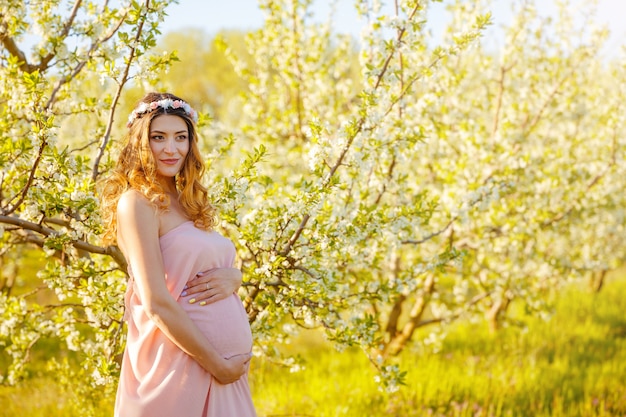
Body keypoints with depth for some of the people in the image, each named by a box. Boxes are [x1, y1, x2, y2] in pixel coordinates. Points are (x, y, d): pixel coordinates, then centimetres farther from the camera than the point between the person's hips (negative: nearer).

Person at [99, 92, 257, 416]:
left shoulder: (187, 202, 12)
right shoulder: (137, 202, -11)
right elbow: (157, 303, -17)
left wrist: (232, 277, -7)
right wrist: (218, 365, -15)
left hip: (228, 362, 7)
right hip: (180, 362, -7)